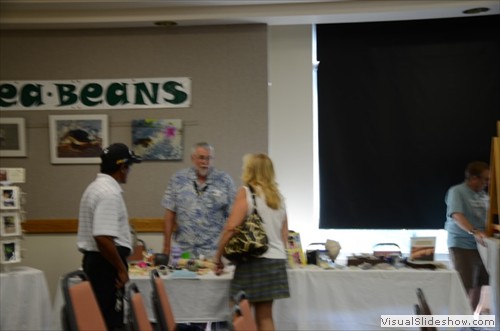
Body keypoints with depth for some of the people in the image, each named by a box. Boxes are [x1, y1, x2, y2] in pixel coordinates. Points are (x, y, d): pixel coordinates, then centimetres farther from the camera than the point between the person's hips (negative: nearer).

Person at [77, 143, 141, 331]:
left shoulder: (96, 187, 14)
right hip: (105, 263, -10)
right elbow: (103, 238, -27)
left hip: (94, 259, 10)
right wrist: (121, 269, -17)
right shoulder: (110, 193, -19)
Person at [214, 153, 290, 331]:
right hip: (276, 261, 7)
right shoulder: (278, 195, 13)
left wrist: (218, 256, -7)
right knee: (265, 317, 11)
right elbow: (285, 233, 15)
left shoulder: (246, 192, -7)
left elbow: (231, 227, -15)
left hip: (253, 261, -7)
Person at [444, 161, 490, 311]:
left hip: (480, 245, 7)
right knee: (464, 287, -7)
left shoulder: (483, 195, 9)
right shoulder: (457, 192, -14)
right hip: (462, 245, -7)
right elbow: (457, 216, -28)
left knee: (477, 284, 13)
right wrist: (474, 232, -41)